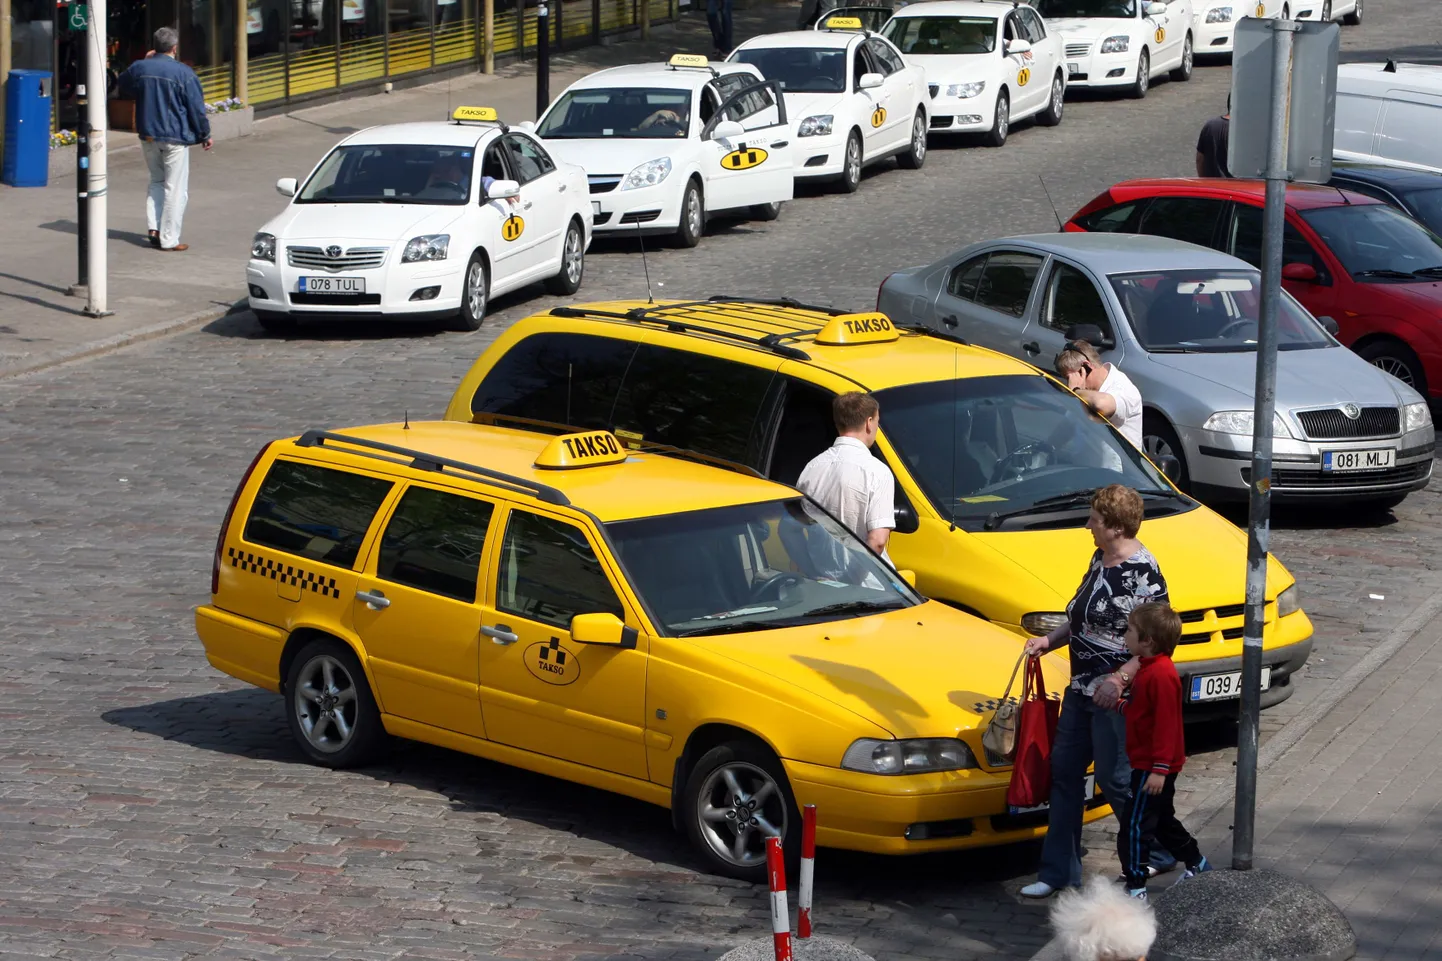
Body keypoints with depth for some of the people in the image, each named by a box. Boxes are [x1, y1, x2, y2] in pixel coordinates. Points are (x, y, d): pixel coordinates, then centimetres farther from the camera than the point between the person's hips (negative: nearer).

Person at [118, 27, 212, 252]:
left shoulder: (139, 68, -2)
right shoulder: (184, 73, -14)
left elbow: (123, 84, 21)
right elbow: (196, 108, -9)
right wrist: (205, 135, 3)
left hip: (148, 136, 5)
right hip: (175, 137, -5)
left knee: (156, 181, 21)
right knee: (175, 188, 2)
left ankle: (154, 227, 9)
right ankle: (169, 239, 1)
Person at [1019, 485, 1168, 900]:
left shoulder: (1141, 572, -20)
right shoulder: (1100, 559, 9)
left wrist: (1119, 679, -28)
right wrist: (1050, 640, 7)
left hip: (1113, 695, -10)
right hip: (1081, 688, 10)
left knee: (1115, 779, -1)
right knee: (1064, 772, 11)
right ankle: (1059, 872, 17)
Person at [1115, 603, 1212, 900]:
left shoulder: (1160, 674, -23)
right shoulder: (1150, 668, 9)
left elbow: (1166, 722, -25)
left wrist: (1159, 769, -26)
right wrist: (1121, 705, 8)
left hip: (1153, 766, -11)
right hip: (1150, 764, 11)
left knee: (1135, 825, -8)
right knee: (1162, 820, 23)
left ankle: (1136, 886, -5)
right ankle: (1196, 864, 36)